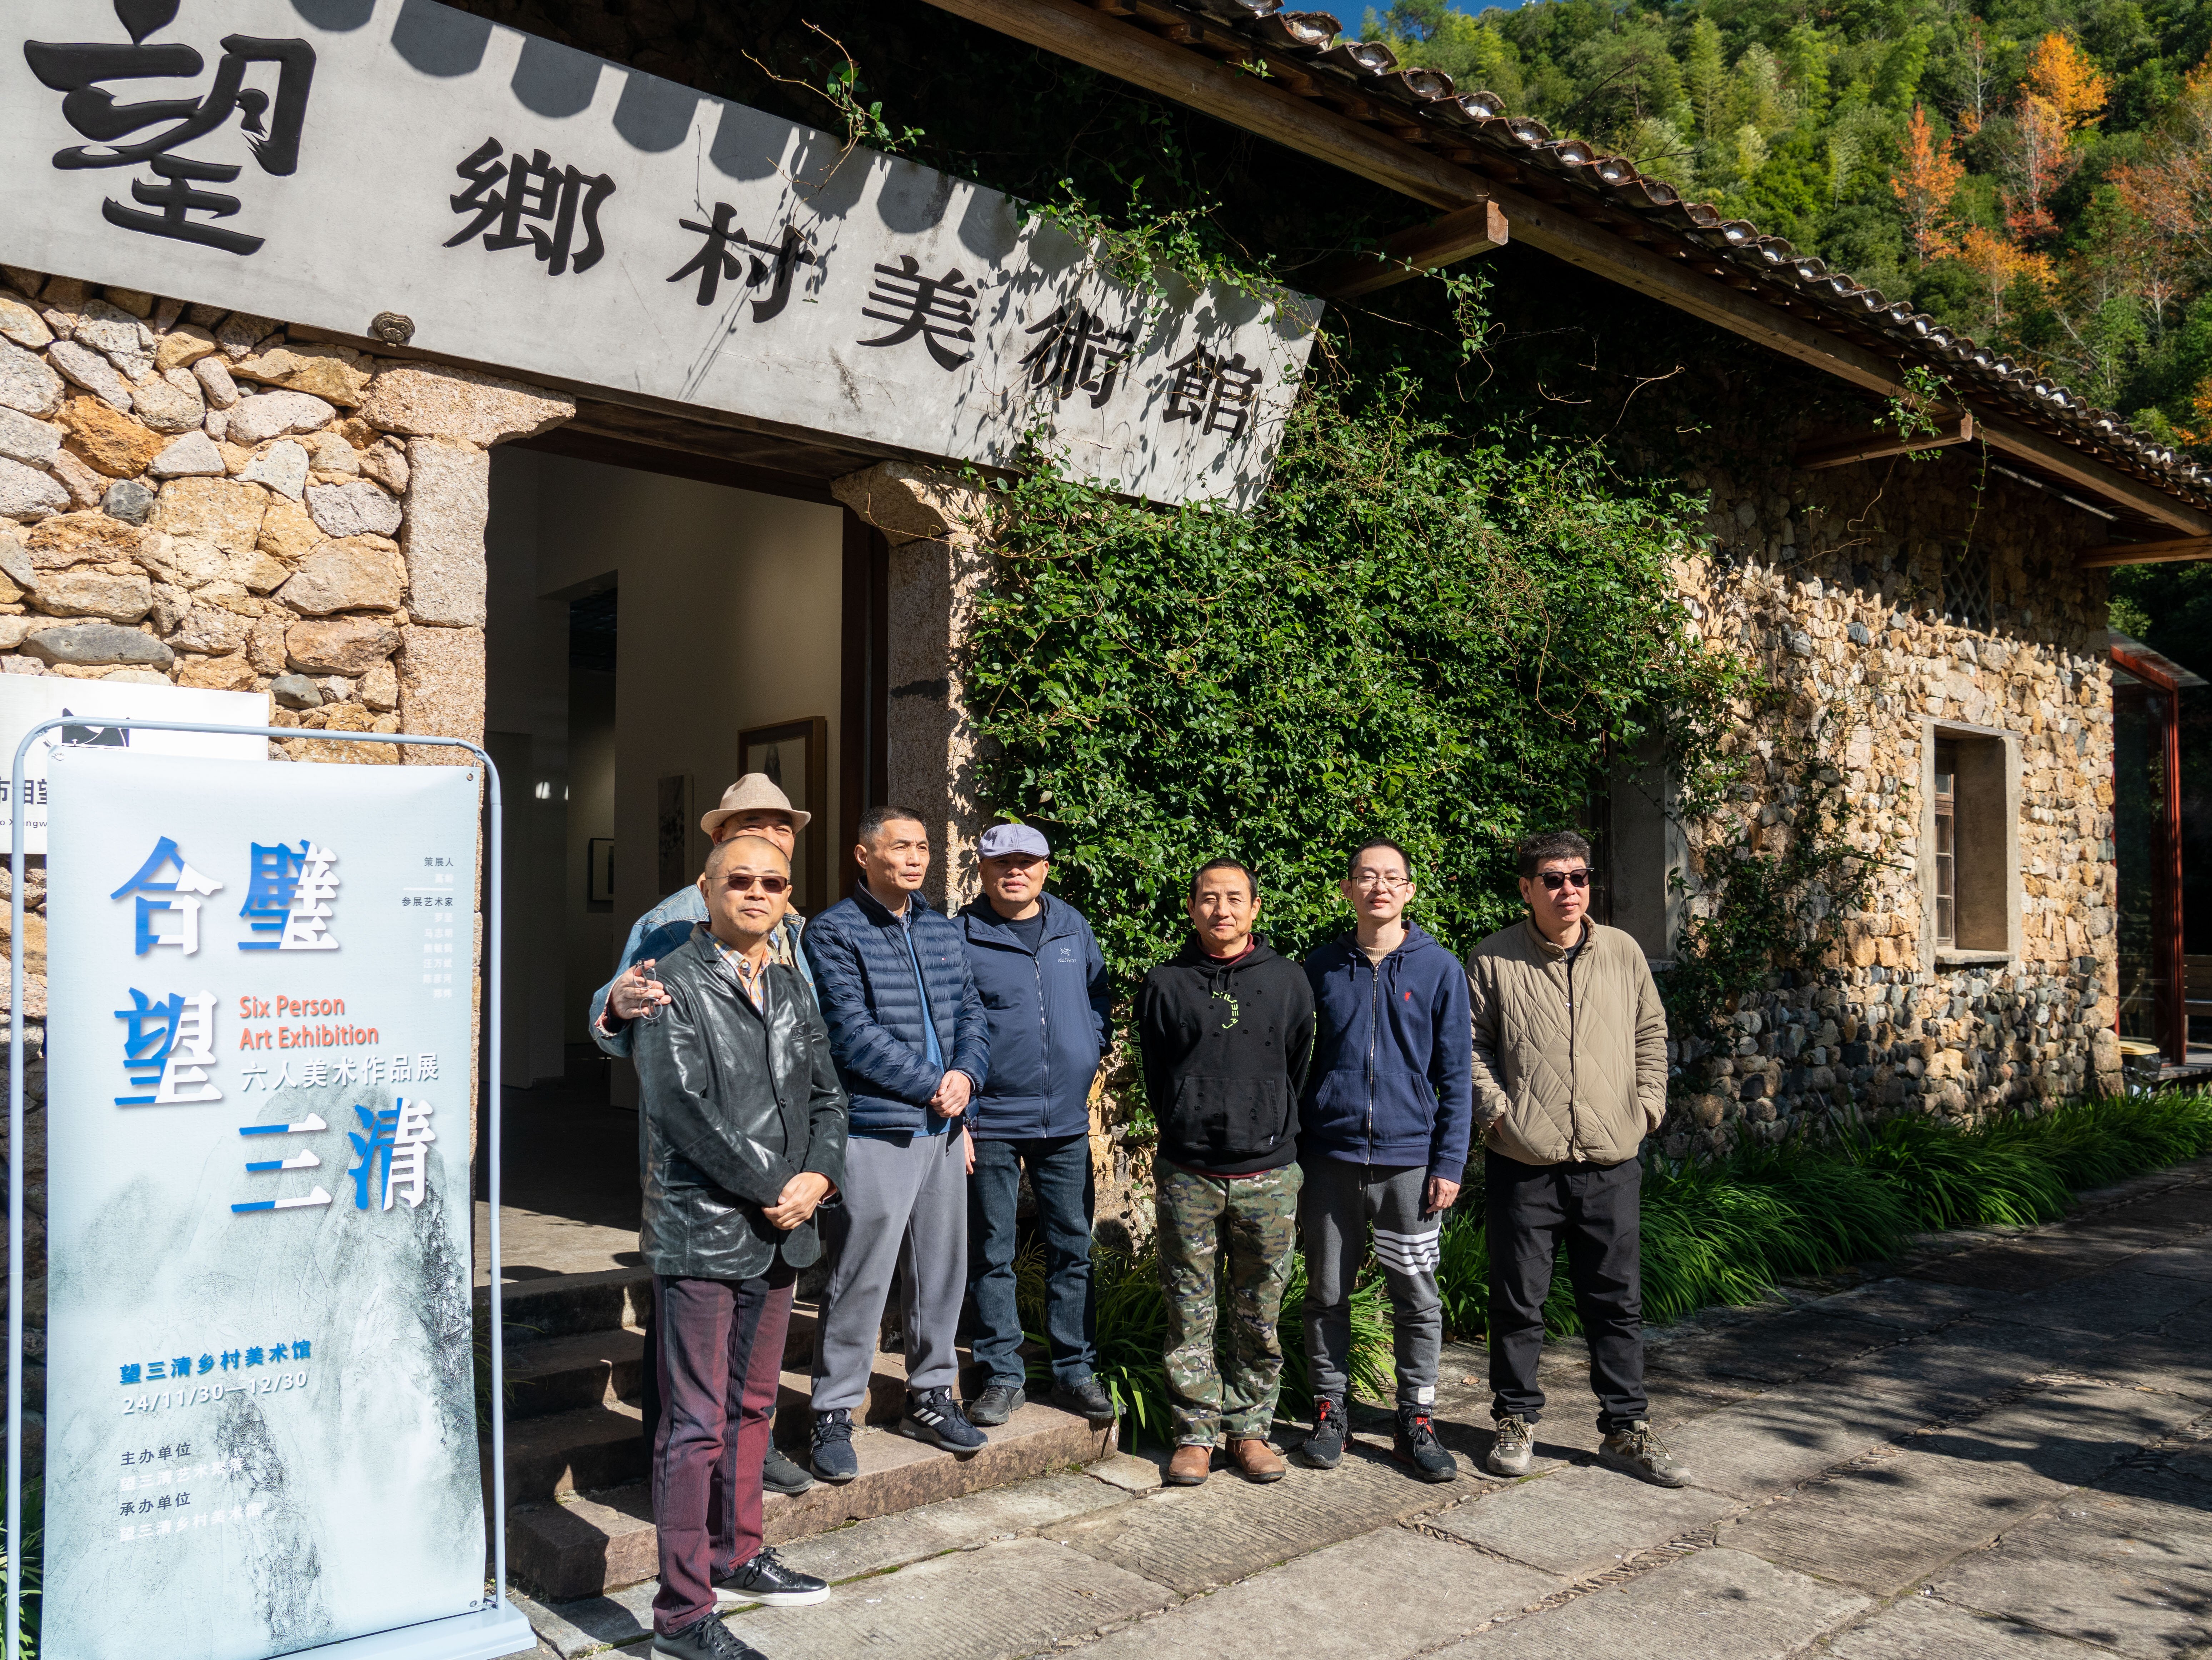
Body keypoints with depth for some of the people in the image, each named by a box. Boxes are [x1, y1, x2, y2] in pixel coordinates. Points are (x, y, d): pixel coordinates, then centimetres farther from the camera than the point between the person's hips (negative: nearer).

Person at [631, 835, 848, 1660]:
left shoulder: (790, 989, 13)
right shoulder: (675, 983, -9)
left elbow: (826, 1095, 13)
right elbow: (683, 1105, -17)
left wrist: (818, 1176, -5)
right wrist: (773, 1189, -15)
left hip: (778, 1232, 7)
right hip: (701, 1232, -7)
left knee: (751, 1408, 19)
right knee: (697, 1426, -2)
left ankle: (736, 1558, 35)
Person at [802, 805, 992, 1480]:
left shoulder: (943, 931, 14)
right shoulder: (835, 932, -7)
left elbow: (971, 1015, 13)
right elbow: (854, 1032, -14)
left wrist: (966, 1075, -7)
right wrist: (932, 1085, -13)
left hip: (943, 1129, 7)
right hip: (875, 1131, -6)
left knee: (942, 1271, 14)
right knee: (860, 1279, -2)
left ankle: (930, 1397, 29)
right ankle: (833, 1415, 12)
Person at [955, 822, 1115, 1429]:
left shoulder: (1074, 928, 9)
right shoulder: (959, 939, -3)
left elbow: (1100, 1003, 18)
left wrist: (1087, 1061, 4)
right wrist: (958, 1114, -9)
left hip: (1067, 1121, 3)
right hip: (991, 1123, -3)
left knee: (1073, 1249, 9)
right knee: (991, 1255, 4)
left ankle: (1075, 1372, 21)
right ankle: (1002, 1378, 16)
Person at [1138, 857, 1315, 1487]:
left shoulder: (1288, 981, 6)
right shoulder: (1165, 985, 5)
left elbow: (1299, 1069, 10)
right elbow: (1156, 1077, 9)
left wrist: (1274, 1134, 8)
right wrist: (1188, 1132, 6)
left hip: (1268, 1174, 1)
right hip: (1186, 1175, 0)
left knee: (1260, 1314, 8)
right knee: (1190, 1313, 5)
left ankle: (1250, 1428, 21)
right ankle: (1195, 1432, 16)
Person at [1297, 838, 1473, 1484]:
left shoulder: (1439, 968, 1)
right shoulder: (1322, 967, 5)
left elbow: (1455, 1074, 2)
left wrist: (1450, 1163, -4)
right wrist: (1291, 1151, 5)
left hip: (1410, 1158, -1)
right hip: (1329, 1158, 1)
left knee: (1418, 1297, 5)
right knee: (1327, 1293, 9)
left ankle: (1416, 1419, 19)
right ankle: (1329, 1412, 23)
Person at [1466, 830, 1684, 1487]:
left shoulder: (1623, 953, 8)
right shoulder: (1493, 961, -1)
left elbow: (1651, 1035, 16)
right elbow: (1471, 1044, 1)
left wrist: (1647, 1105, 7)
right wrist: (1497, 1109, -9)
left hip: (1610, 1162, 3)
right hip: (1523, 1163, -2)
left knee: (1618, 1302, 10)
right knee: (1518, 1301, 7)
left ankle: (1626, 1428, 23)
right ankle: (1516, 1421, 23)